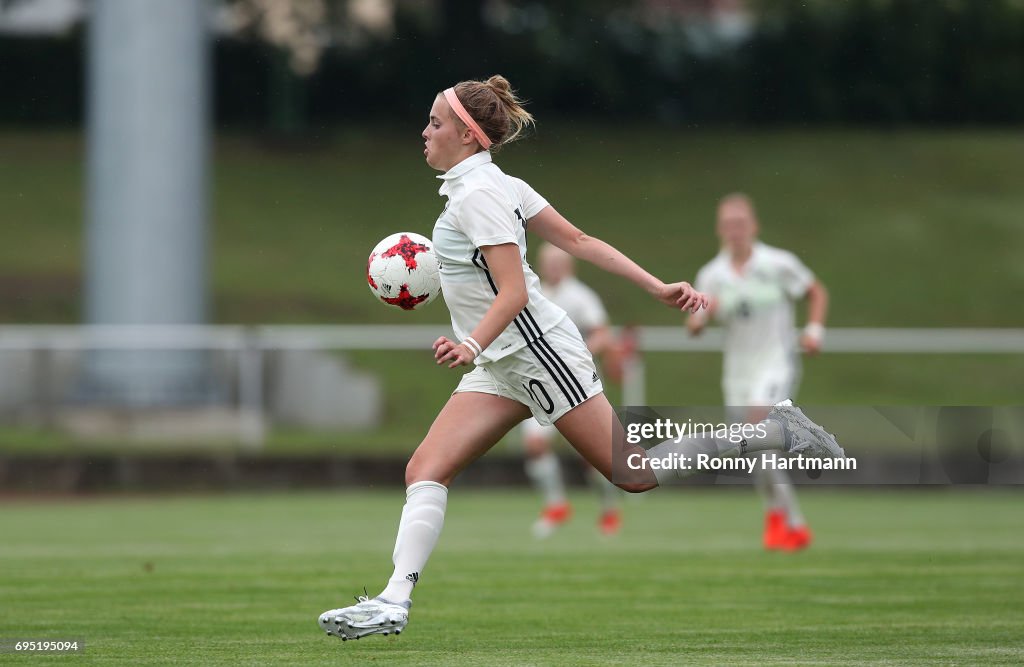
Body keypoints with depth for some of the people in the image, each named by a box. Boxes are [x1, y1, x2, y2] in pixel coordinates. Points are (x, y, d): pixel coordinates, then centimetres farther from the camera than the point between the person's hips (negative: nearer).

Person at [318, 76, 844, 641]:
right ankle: (394, 601, -11)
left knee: (633, 474, -3)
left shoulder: (478, 196, -18)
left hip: (539, 352, -10)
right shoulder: (496, 184, 11)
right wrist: (657, 288, 9)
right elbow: (578, 241, 10)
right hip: (502, 366, 10)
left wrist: (472, 344, -39)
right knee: (425, 469, -3)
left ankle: (774, 431, 8)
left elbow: (514, 292, -24)